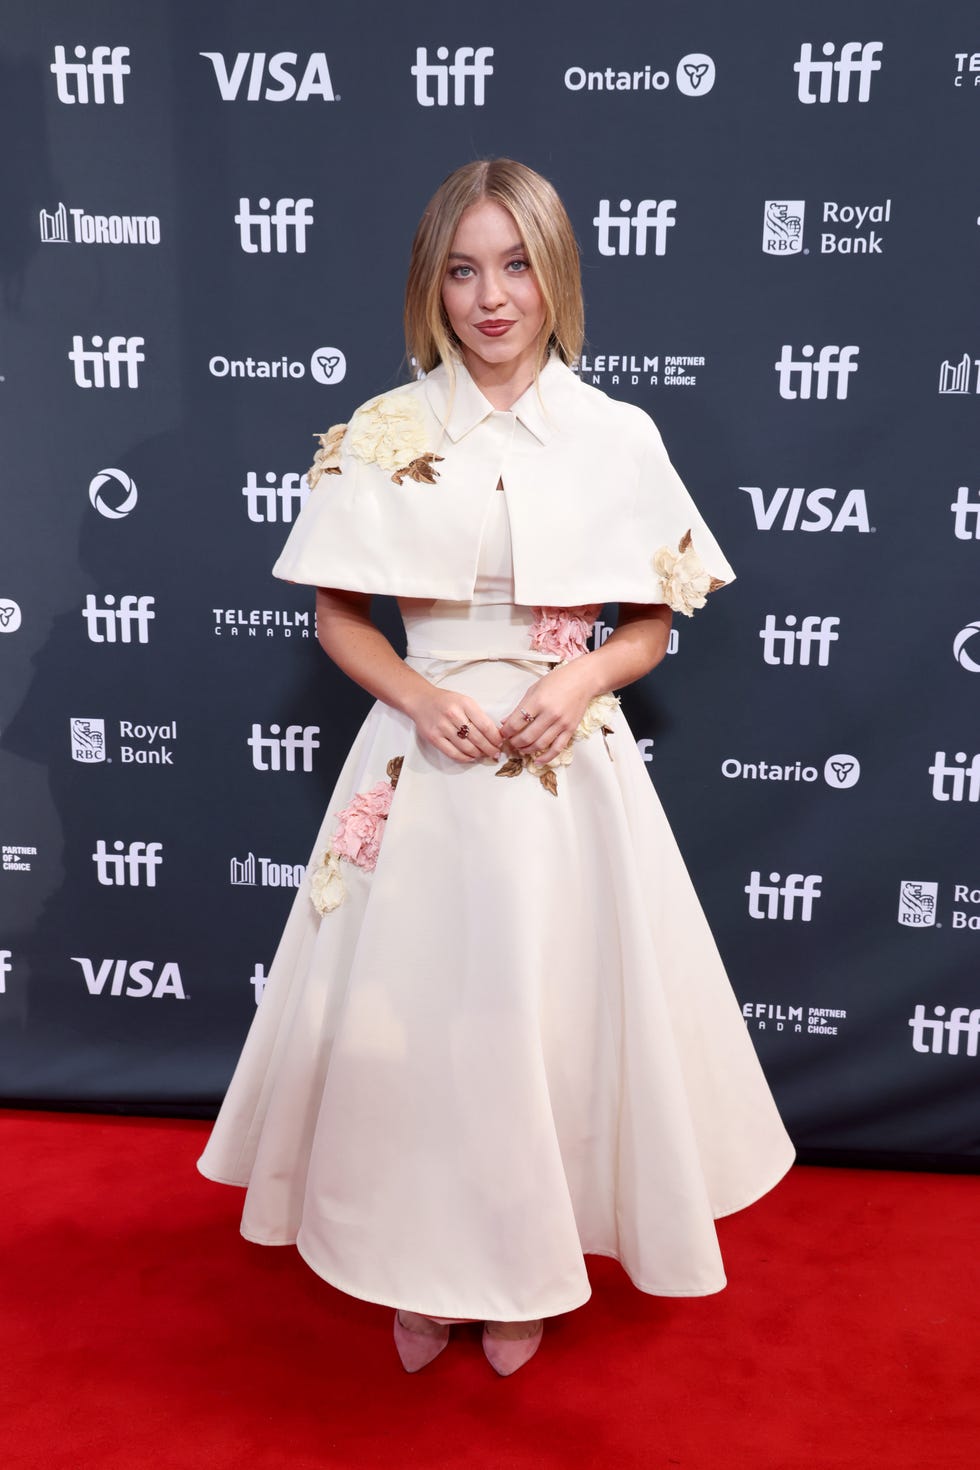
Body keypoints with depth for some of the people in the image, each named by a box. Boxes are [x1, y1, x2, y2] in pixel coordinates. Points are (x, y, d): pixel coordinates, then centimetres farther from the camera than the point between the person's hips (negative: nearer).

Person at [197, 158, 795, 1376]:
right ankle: (423, 1267, 31)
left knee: (551, 1011, 8)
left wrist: (582, 682, -14)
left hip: (570, 763, 0)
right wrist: (422, 697, -13)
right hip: (425, 761, 0)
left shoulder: (618, 436, 0)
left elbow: (653, 624, 5)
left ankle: (525, 1271, 31)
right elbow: (336, 613, 3)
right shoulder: (382, 434, -1)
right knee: (416, 1010, 7)